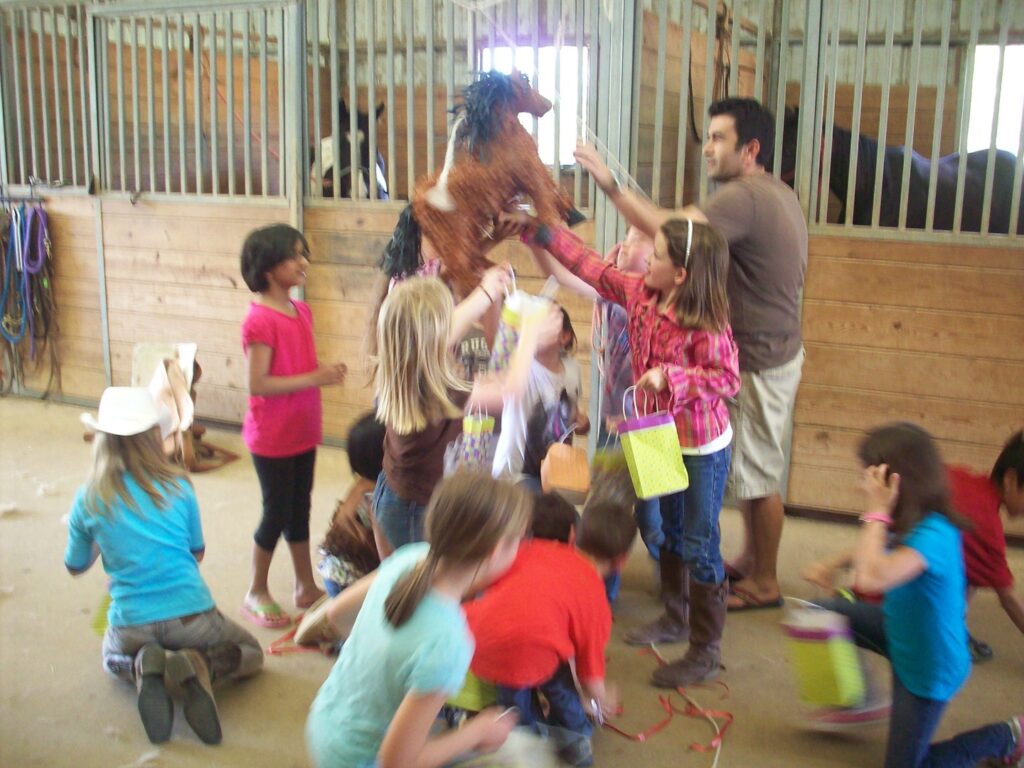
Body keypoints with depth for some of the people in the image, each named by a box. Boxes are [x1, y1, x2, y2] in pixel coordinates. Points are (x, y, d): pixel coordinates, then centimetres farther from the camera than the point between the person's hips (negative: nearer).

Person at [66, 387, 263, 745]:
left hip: (132, 625, 2)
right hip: (192, 616, -1)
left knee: (115, 658, 38)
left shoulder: (89, 500, -5)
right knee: (251, 653, 27)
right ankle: (199, 667, -9)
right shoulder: (178, 486, -4)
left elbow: (76, 567, 12)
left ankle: (143, 670, -1)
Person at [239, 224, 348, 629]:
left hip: (302, 431, 8)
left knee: (299, 508, 17)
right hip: (272, 436, -7)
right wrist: (315, 378, -24)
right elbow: (258, 384, -24)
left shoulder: (301, 311, 5)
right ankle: (256, 592, 24)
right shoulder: (260, 319, -20)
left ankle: (306, 586, 31)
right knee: (277, 512, 5)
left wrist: (328, 370, -5)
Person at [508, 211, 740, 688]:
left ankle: (706, 651, 13)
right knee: (671, 530, 22)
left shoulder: (705, 324, -25)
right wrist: (537, 232, 4)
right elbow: (591, 267, 4)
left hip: (702, 447, -8)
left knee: (700, 545, 0)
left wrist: (669, 376, -32)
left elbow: (727, 378, -24)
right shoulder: (639, 295, -4)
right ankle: (675, 618, 41)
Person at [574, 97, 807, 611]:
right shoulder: (780, 194, 10)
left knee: (758, 472, 3)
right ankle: (750, 560, 35)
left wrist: (610, 184, -35)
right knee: (750, 469, 20)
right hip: (776, 350, 10)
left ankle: (764, 583, 18)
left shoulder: (744, 197, -23)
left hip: (760, 363, -10)